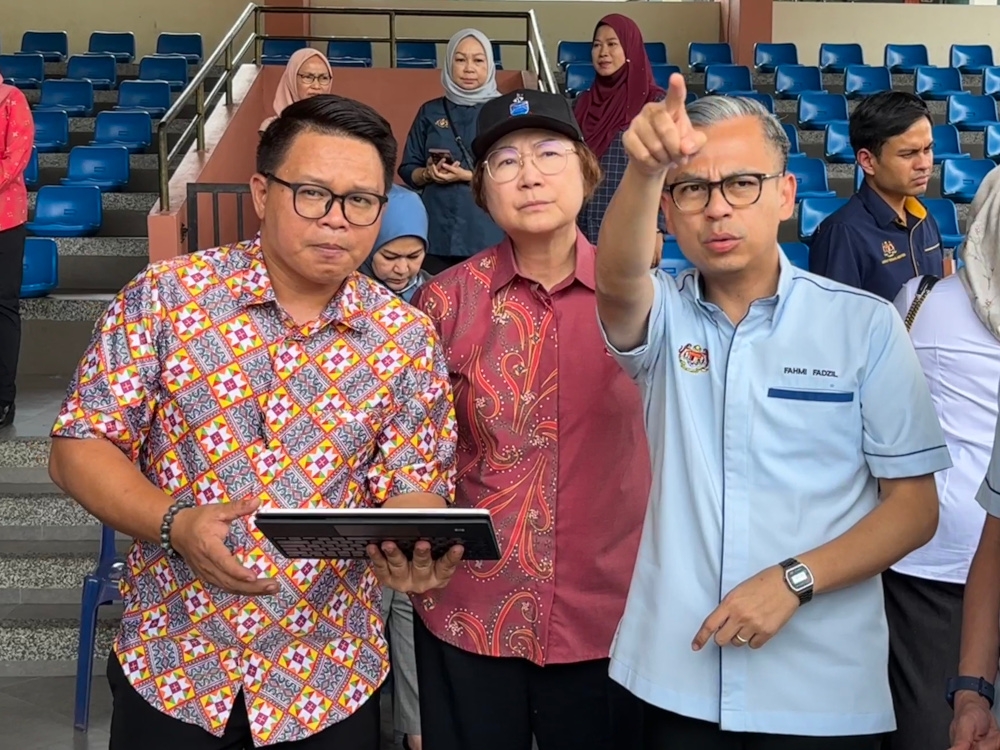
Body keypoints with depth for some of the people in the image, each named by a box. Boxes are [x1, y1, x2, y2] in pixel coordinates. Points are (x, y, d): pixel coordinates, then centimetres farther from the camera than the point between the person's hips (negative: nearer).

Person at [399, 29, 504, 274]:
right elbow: (407, 170, 13)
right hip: (436, 233, 2)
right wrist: (428, 174, -9)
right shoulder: (430, 112, 10)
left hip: (487, 235, -2)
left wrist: (467, 176, -13)